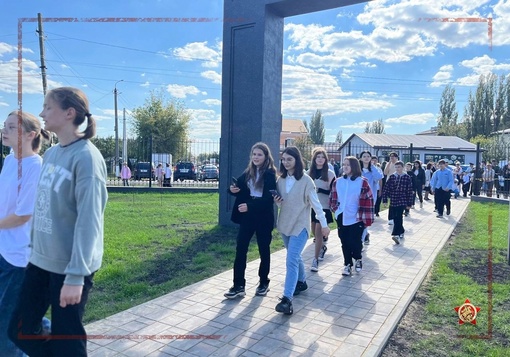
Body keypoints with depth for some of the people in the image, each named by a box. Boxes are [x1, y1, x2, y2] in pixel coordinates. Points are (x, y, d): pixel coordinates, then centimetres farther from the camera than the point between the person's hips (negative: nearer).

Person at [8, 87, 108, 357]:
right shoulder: (50, 153, 8)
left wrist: (76, 275, -22)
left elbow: (89, 220, -21)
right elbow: (41, 208, 14)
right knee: (19, 330, 16)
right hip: (40, 261, 8)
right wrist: (34, 248, 16)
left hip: (69, 267, -8)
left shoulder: (86, 157, -17)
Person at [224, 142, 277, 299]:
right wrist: (233, 190, -9)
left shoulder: (270, 174, -9)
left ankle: (264, 283, 26)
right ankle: (238, 286, 5)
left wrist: (250, 206, -25)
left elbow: (269, 198, -17)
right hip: (247, 215, 5)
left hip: (264, 217, -4)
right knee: (240, 249, -1)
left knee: (263, 250, 10)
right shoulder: (248, 172, 7)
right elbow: (241, 191, 13)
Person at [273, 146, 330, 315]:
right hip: (284, 224, 6)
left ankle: (287, 299, -13)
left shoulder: (306, 180, -13)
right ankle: (301, 282, 43)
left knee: (291, 260, -14)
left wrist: (324, 224, -4)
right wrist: (277, 202, -9)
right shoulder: (280, 179, 3)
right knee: (295, 257, 21)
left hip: (300, 225, -6)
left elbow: (315, 204, -9)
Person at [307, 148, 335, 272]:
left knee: (318, 233, -7)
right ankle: (323, 247, 44)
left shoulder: (330, 174, -4)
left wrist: (319, 190, -16)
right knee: (315, 232, 16)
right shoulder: (309, 172, 4)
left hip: (323, 207, -4)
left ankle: (315, 260, -1)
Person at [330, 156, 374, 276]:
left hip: (356, 218, -4)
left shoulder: (362, 182, -8)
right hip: (342, 218, 4)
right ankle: (348, 264, 24)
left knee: (354, 242, -4)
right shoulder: (338, 182, 4)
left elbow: (368, 200, -9)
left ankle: (358, 259, 27)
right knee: (345, 243, 8)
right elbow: (333, 198, 14)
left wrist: (367, 218, -12)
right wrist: (336, 209, 3)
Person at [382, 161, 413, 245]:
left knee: (398, 217, -15)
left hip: (402, 201, -4)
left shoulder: (407, 177, -3)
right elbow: (386, 188, 5)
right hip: (393, 201, 4)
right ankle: (401, 231, 31)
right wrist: (385, 200, -1)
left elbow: (410, 191, -2)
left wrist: (409, 203, -3)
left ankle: (396, 234, -23)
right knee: (396, 218, 10)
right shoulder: (392, 177, 4)